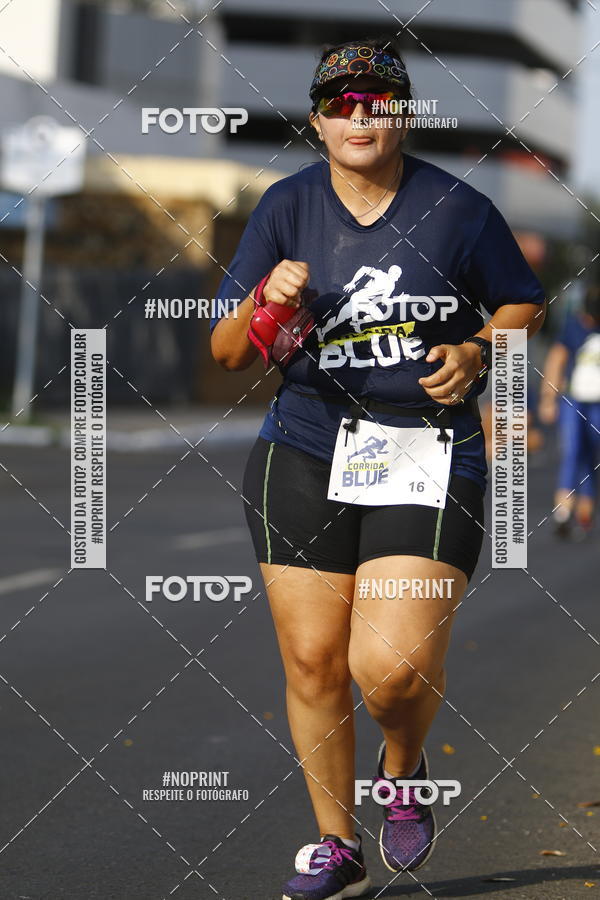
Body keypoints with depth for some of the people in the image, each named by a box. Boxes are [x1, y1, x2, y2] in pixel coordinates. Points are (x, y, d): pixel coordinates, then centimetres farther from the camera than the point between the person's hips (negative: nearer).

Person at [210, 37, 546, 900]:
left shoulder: (457, 207, -1)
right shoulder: (286, 208, 3)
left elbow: (523, 304, 14)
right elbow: (226, 351, 4)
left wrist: (475, 352, -6)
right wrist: (267, 305, -17)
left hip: (431, 461, -2)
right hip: (305, 458, 2)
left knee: (392, 665, -15)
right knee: (311, 659, 3)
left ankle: (404, 771, 20)